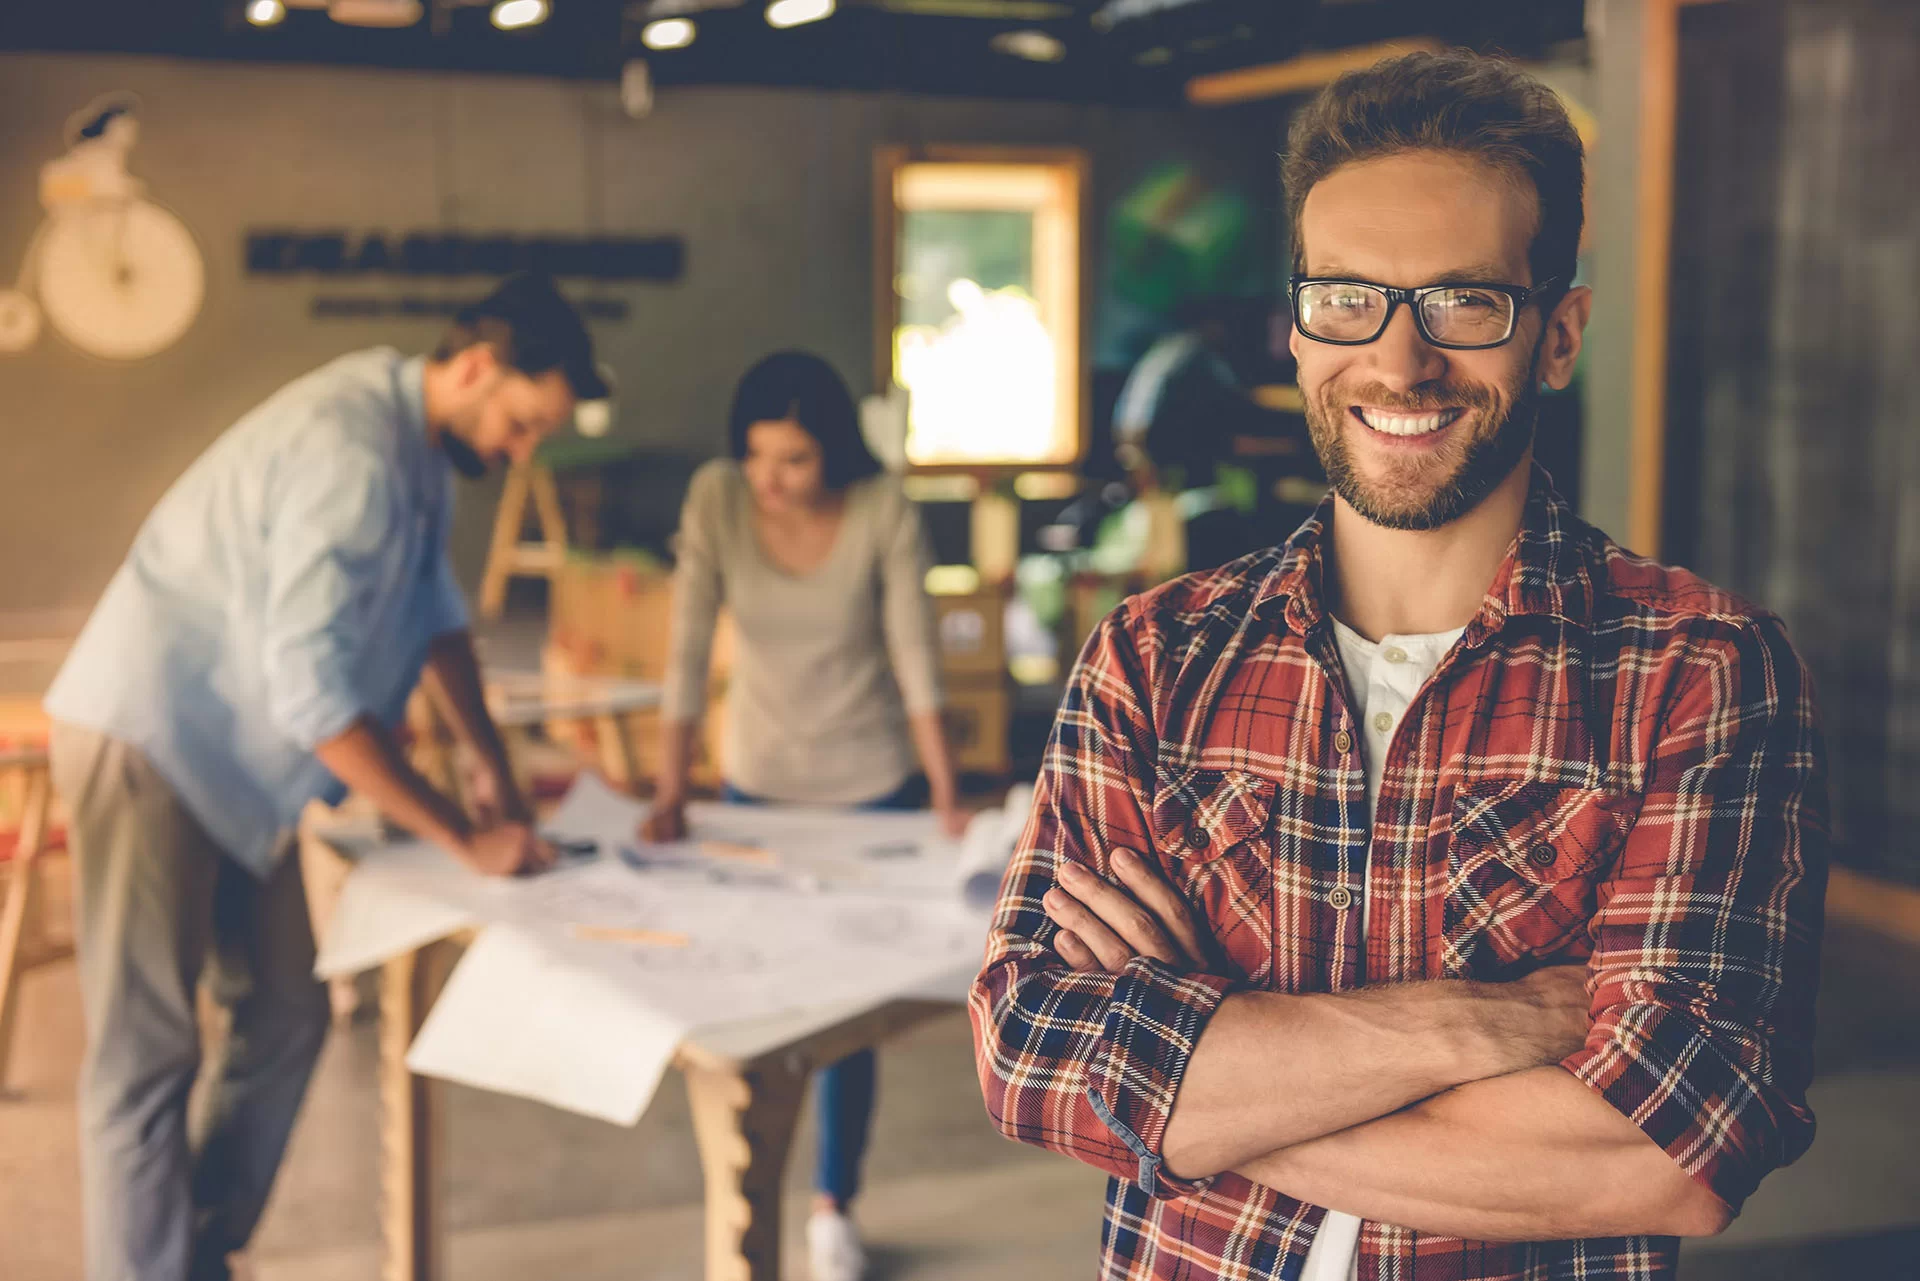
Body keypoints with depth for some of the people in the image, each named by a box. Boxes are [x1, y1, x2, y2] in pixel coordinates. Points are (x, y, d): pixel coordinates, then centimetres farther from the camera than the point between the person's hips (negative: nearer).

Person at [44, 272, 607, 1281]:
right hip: (146, 740, -9)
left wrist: (491, 765, 7)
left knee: (284, 1023, 10)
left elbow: (434, 608, 15)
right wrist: (463, 838, -25)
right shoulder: (350, 453, -26)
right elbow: (312, 691, -30)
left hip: (235, 758, 9)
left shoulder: (421, 440, 4)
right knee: (146, 1055, -6)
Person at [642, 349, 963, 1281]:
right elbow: (689, 647, -15)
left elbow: (914, 655, -14)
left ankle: (834, 1206, 21)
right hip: (757, 777, 2)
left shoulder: (885, 513, -18)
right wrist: (669, 792, -18)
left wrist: (945, 793, -18)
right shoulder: (716, 497, -15)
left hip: (870, 784, -1)